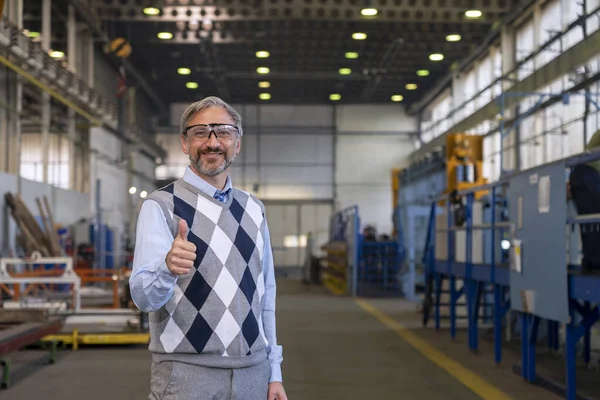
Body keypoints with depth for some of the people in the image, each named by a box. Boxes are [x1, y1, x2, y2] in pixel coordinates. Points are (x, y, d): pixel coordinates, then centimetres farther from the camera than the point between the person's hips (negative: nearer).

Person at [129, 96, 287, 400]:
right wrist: (167, 268, -37)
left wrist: (274, 373, 11)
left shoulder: (253, 210, 9)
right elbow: (143, 296, -17)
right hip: (186, 374, -4)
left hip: (252, 373, 4)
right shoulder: (161, 206, -6)